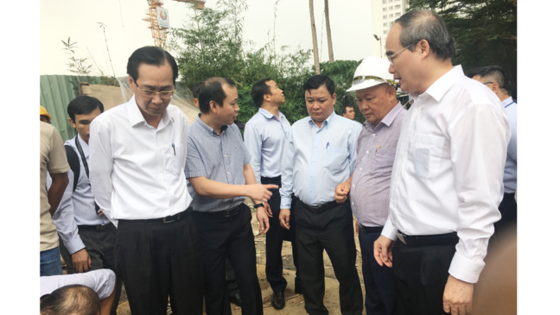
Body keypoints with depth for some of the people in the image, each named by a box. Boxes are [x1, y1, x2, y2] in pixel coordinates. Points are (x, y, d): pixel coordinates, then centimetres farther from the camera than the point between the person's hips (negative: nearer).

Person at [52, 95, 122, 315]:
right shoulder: (66, 154, -11)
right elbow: (60, 205, -12)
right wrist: (75, 247, -12)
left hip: (112, 229, 5)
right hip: (82, 235, -4)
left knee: (114, 293, 15)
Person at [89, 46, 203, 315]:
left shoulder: (179, 119, 2)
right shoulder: (106, 125, -12)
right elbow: (100, 185, 0)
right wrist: (126, 223, 8)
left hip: (183, 228, 4)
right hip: (137, 235, -3)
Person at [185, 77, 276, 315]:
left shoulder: (233, 130, 2)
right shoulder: (190, 137, -18)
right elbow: (201, 186, -23)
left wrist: (259, 205, 6)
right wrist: (248, 190, -24)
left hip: (239, 216, 5)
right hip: (209, 222, -5)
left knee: (249, 279, 15)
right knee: (214, 286, 14)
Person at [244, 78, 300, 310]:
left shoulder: (284, 119, 9)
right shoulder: (254, 125, -11)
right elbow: (253, 164, -12)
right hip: (273, 186, -5)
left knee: (298, 234, 14)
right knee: (274, 239, 10)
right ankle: (277, 287, 31)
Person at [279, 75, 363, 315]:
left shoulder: (348, 129, -7)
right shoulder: (297, 129, 6)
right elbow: (288, 170, 10)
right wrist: (285, 204, 10)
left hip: (336, 212, -4)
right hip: (304, 212, 4)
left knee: (345, 268, 9)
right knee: (309, 270, 18)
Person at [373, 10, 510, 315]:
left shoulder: (473, 105, -17)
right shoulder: (418, 105, 11)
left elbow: (480, 202, -20)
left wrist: (463, 277, -18)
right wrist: (391, 231, 17)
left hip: (442, 257, -8)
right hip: (404, 250, 8)